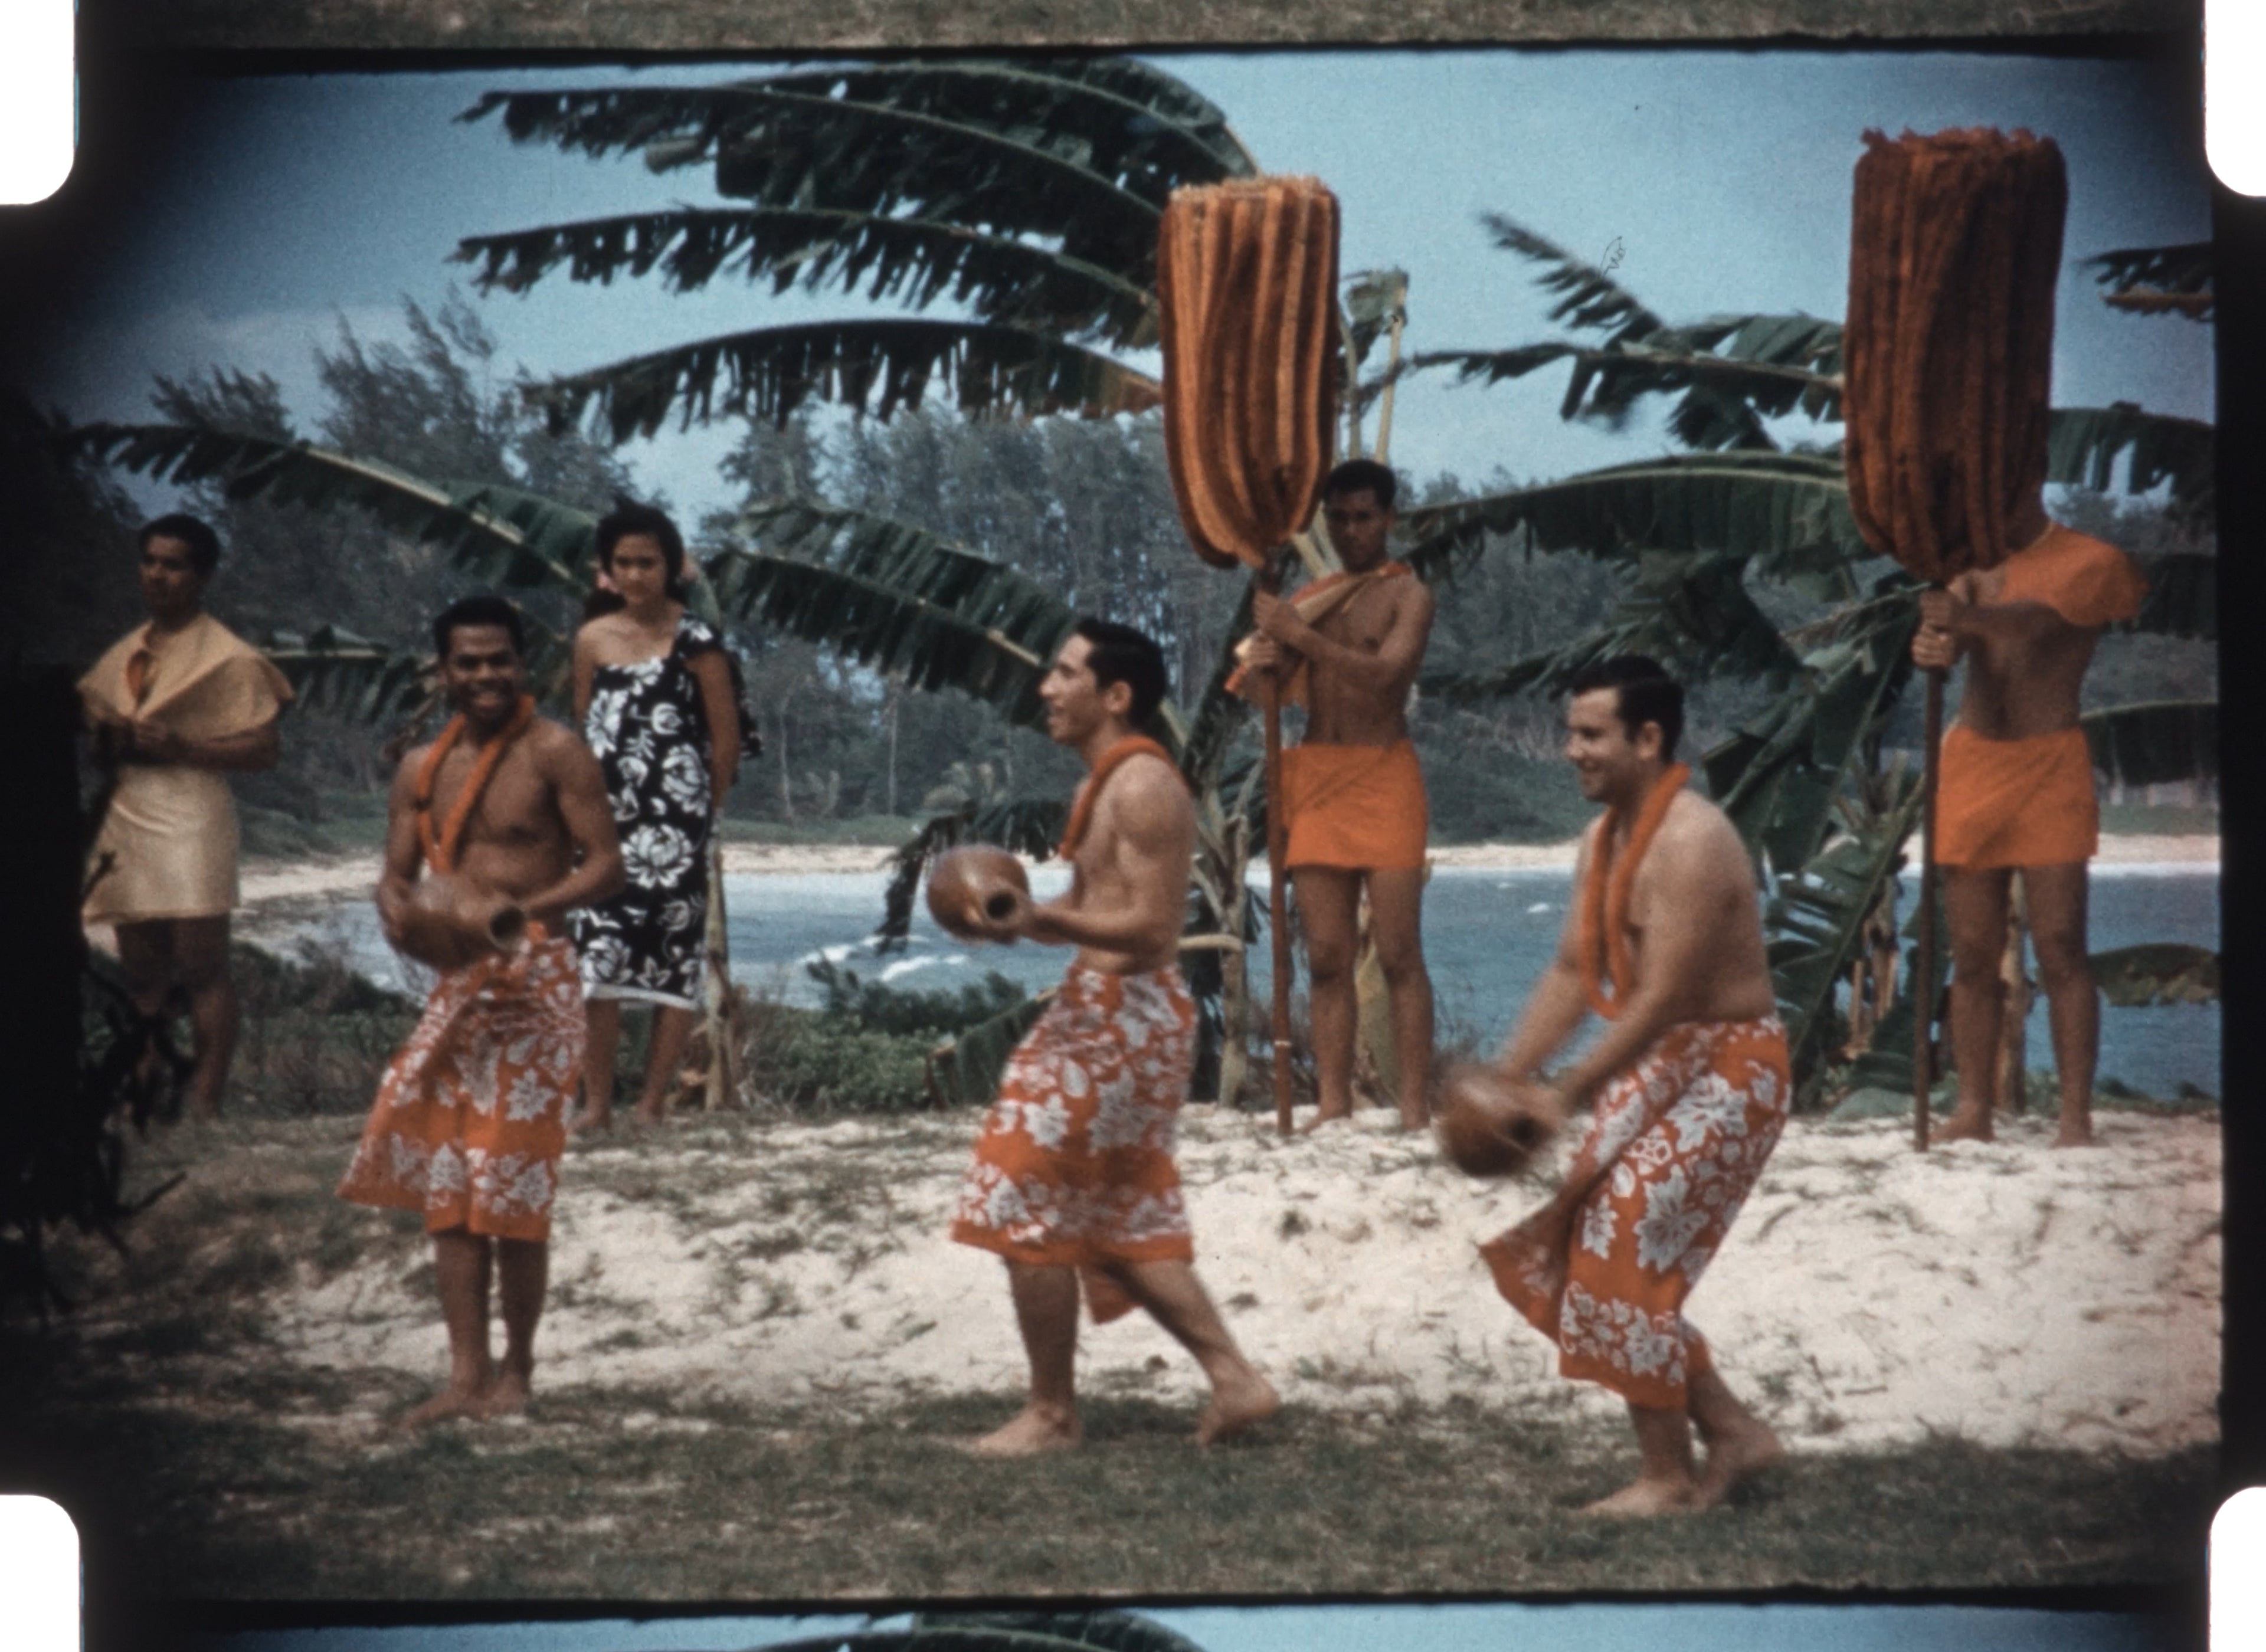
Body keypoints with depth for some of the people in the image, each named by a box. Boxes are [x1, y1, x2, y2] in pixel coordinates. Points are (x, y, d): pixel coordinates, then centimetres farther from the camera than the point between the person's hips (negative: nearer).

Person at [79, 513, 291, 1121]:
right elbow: (91, 713, 27)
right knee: (141, 972, 8)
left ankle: (205, 1105, -10)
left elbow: (265, 748, -9)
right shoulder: (126, 653, 17)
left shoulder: (227, 658, -3)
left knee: (201, 967, -9)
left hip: (190, 823, -7)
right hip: (126, 821, 7)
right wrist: (105, 740, 3)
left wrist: (181, 747, -19)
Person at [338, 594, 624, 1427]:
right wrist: (398, 912, -11)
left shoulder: (554, 753, -6)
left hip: (532, 979, -6)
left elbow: (605, 865, -9)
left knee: (513, 1185, -3)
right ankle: (466, 1374, 9)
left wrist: (523, 911, -24)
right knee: (446, 1184, 4)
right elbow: (397, 872, 13)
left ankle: (516, 1368, 11)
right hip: (454, 983, 6)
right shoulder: (423, 769, 12)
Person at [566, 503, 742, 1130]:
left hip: (674, 823, -3)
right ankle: (597, 1102, -1)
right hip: (606, 819, 3)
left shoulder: (694, 643, -3)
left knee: (675, 960, -2)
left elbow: (726, 738, 0)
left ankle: (653, 1103, 2)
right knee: (595, 958, -5)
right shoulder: (592, 640, 9)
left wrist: (703, 809, 6)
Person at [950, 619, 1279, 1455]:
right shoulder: (1101, 787, 16)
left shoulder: (1143, 788, -15)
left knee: (1030, 1210, -3)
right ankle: (1233, 1378, 13)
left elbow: (1151, 928, -22)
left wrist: (1041, 919, -31)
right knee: (1125, 1224, 13)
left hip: (1121, 1017, -10)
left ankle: (1051, 1413, 6)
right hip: (1107, 1011, 10)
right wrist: (1023, 916, 6)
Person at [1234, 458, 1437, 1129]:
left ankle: (1414, 1110, -11)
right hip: (1315, 778, 5)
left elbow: (1383, 672, -16)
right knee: (1326, 960, 1)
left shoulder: (1407, 595, 1)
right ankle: (1333, 1106, 1)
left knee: (1399, 955, -8)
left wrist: (1297, 635, -15)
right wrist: (1262, 664, -7)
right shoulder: (1314, 596, 17)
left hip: (1382, 777, -5)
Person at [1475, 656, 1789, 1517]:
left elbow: (1661, 1000, -26)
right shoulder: (1603, 838, 8)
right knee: (1569, 1248, 7)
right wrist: (1505, 1079, 0)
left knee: (1625, 1251, -12)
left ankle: (1669, 1479, 0)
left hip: (1726, 1071, -10)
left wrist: (1566, 1096, -27)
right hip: (1659, 1065, 10)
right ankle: (1732, 1431, 15)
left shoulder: (1691, 844, -23)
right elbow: (1573, 972, 10)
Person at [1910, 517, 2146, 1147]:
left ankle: (2076, 1118, -11)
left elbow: (2037, 619, -23)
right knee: (1972, 955, 3)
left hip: (2050, 769, -4)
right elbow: (1946, 636, -9)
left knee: (2060, 949, -9)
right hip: (1971, 760, 4)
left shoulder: (2090, 561, -2)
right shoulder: (1972, 563, 12)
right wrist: (1930, 645, -34)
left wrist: (1968, 617, -44)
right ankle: (1973, 1109, 6)